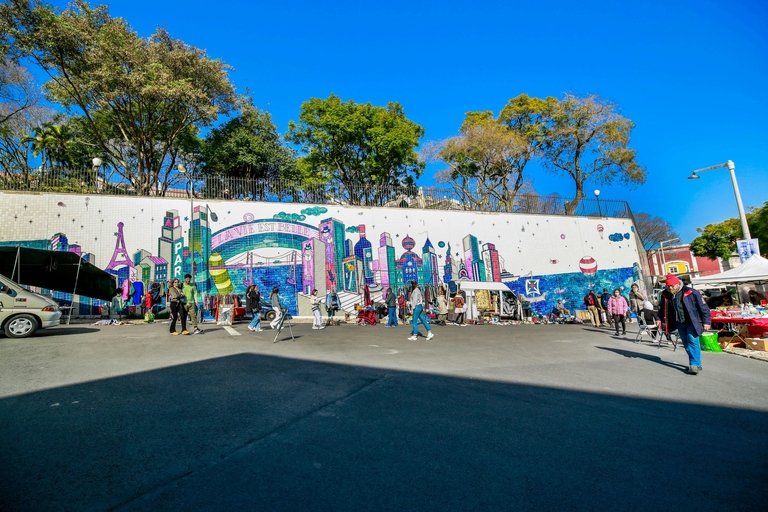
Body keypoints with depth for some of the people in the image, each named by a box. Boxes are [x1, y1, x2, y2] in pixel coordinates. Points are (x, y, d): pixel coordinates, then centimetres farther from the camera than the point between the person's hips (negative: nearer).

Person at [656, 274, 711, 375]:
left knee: (692, 341, -14)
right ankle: (696, 363, 24)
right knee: (686, 344, 10)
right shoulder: (665, 295, 0)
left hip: (692, 322, -5)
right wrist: (659, 319, 8)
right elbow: (662, 308, 17)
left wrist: (706, 322, -8)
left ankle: (694, 364, -8)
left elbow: (703, 307, -7)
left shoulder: (691, 292, -13)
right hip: (679, 323, 5)